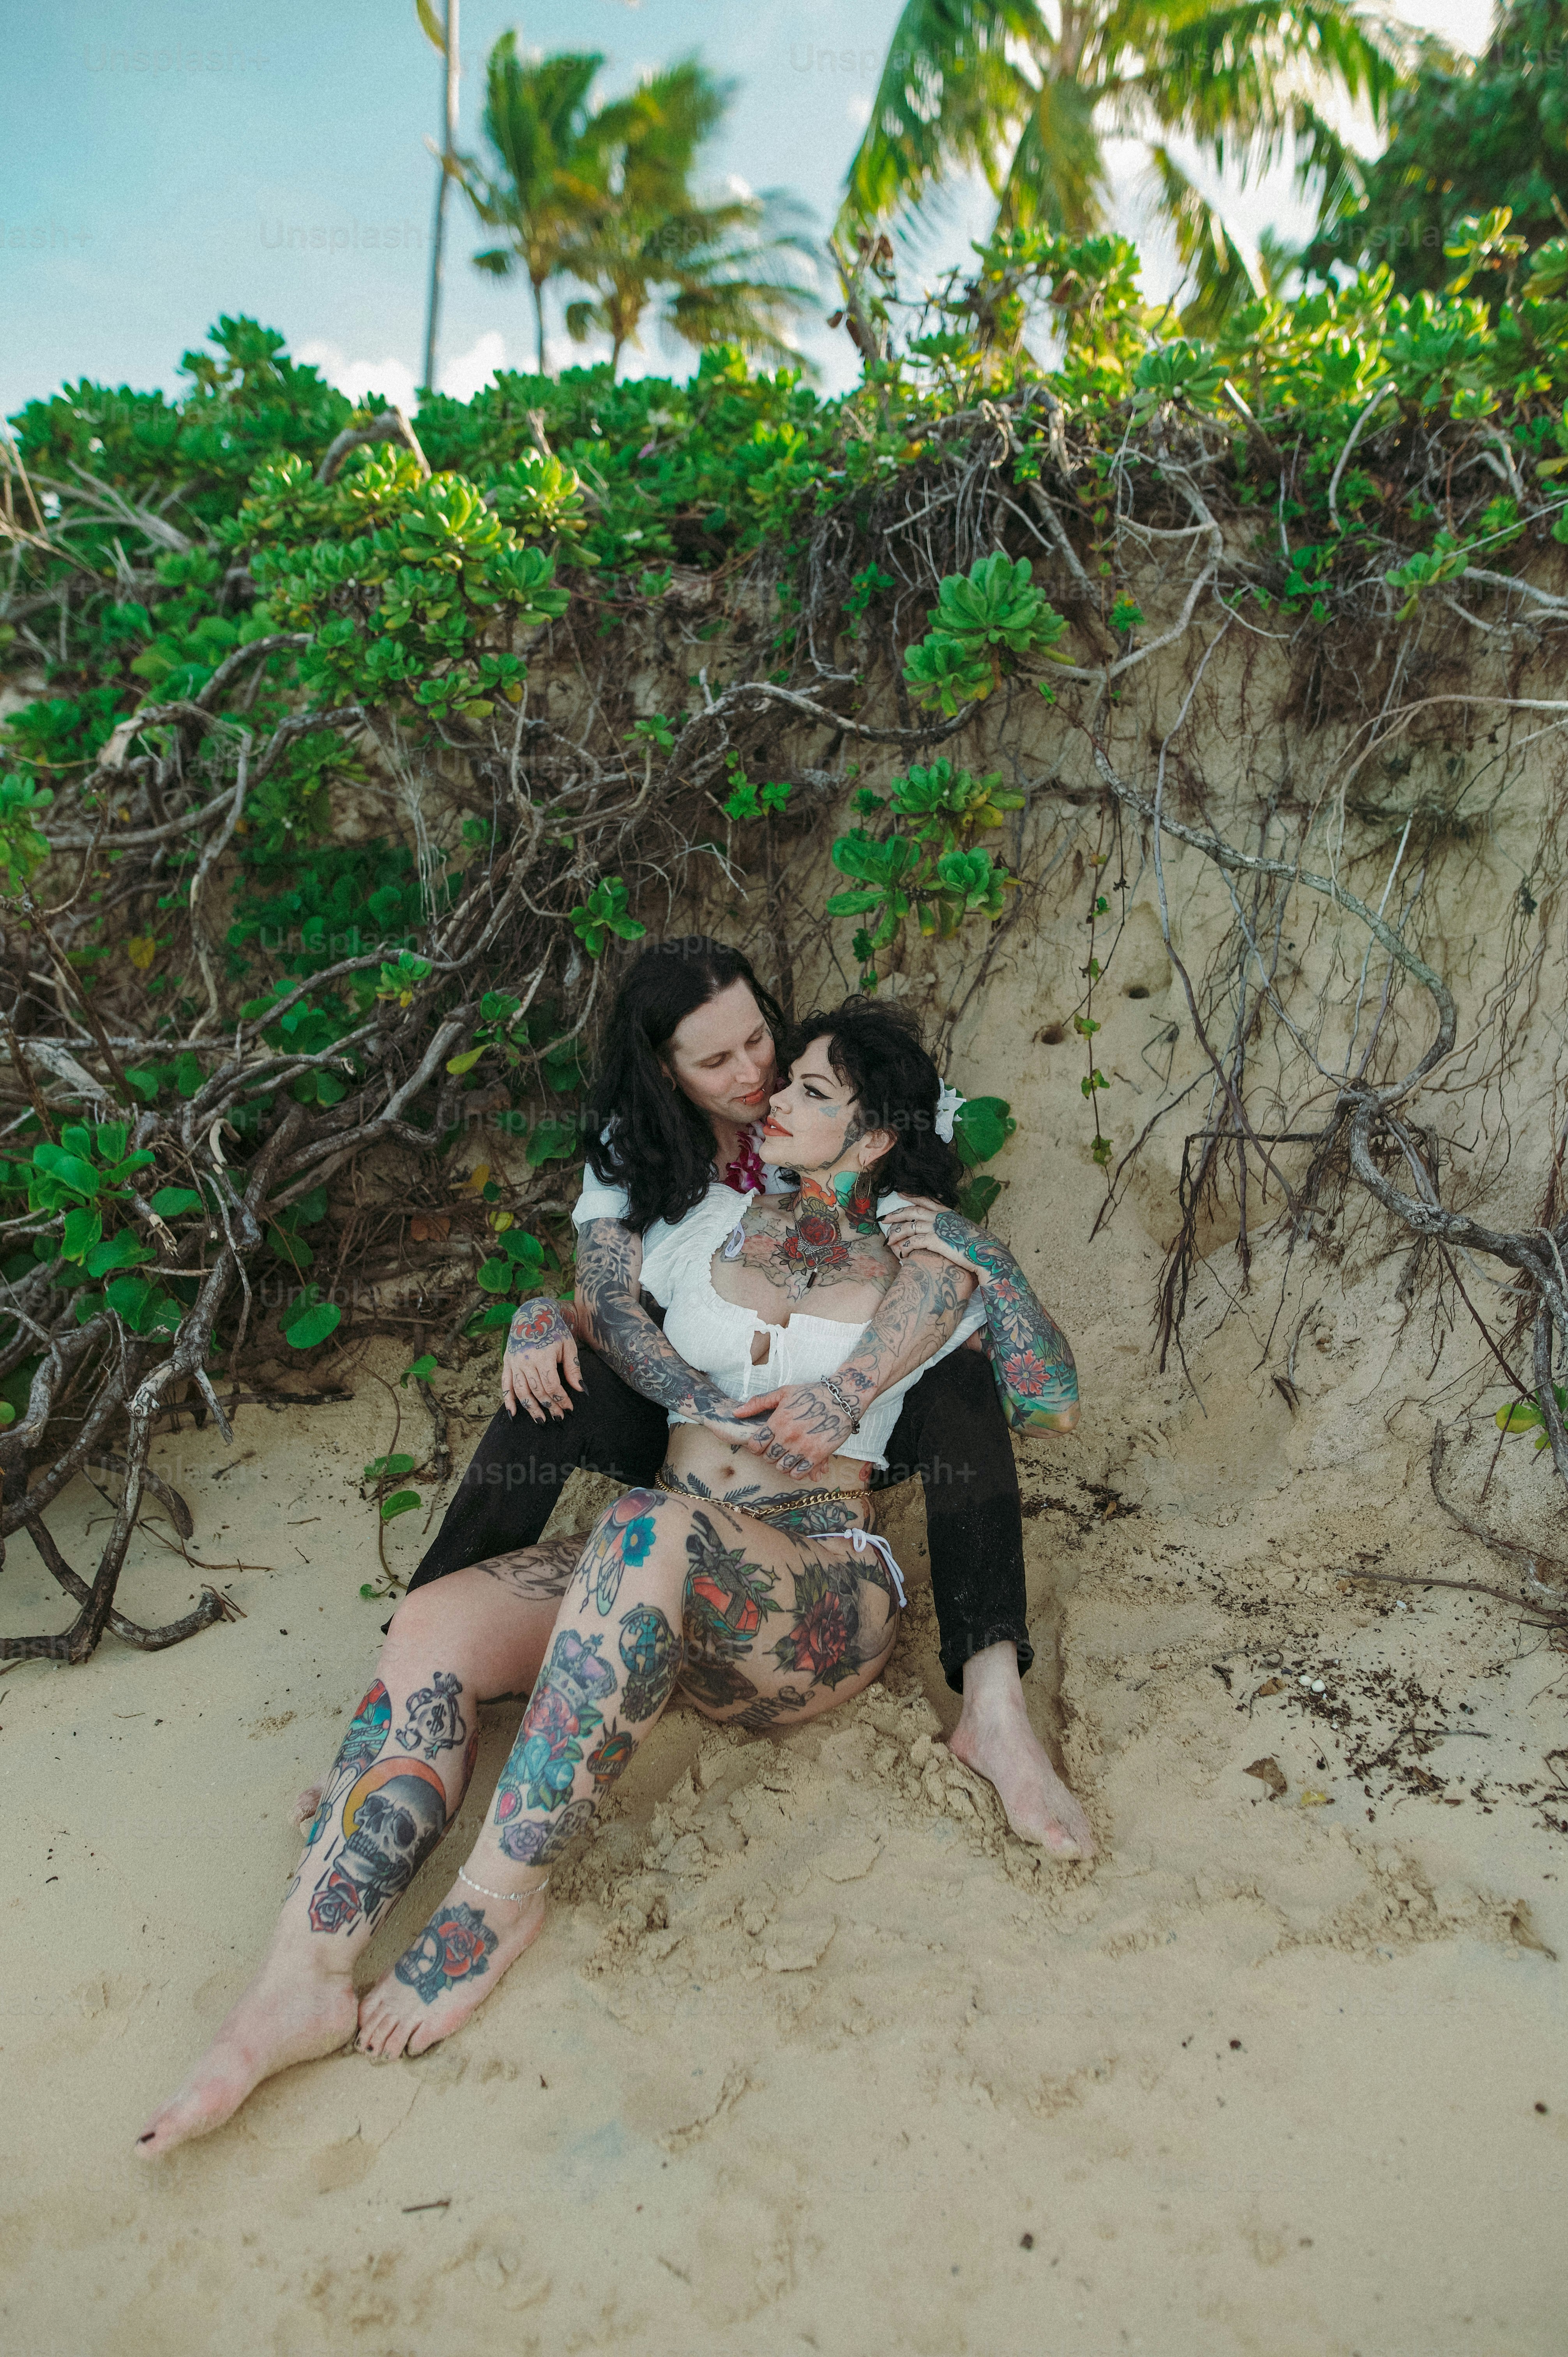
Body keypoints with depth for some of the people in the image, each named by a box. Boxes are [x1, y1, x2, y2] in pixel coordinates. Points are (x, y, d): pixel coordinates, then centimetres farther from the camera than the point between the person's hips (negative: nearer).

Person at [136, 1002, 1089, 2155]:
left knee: (653, 1528, -38)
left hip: (821, 1594, -4)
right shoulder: (719, 1221, 18)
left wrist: (949, 1241, 3)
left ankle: (501, 1893, -28)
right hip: (661, 1578, 5)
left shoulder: (914, 1268, 9)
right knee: (434, 1622, -23)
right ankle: (304, 1979, -29)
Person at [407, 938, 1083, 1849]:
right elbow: (609, 1299, -19)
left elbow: (945, 1271, -26)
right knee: (550, 1389, -26)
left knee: (960, 1387, -30)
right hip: (691, 1417, 1)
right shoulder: (630, 1145, -6)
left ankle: (993, 1704, -37)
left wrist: (843, 1396, -42)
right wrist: (715, 1415, -37)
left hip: (835, 1423, -1)